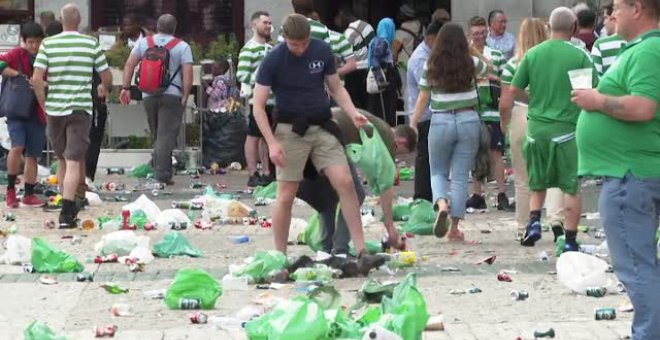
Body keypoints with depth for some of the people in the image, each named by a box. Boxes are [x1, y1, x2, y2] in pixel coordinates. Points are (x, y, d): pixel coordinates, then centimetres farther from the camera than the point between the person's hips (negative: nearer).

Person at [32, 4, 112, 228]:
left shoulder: (48, 44, -1)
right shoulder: (91, 44, -2)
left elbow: (36, 79, -8)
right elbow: (107, 77, 4)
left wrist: (44, 104, 6)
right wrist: (104, 89, 26)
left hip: (54, 108, 2)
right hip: (81, 108, -2)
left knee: (62, 159, 18)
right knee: (74, 161, -4)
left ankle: (69, 206, 28)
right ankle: (66, 213, -15)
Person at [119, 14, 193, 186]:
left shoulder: (143, 42, 10)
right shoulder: (182, 46, 1)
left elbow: (129, 65, 2)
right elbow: (188, 73, -8)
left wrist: (125, 88, 4)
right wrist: (185, 97, -4)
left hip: (148, 96, 3)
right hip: (172, 95, -3)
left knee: (156, 136, 15)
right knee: (166, 136, -7)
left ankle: (159, 172, 20)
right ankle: (162, 175, -14)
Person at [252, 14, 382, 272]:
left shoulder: (322, 51, -2)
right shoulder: (273, 61, -11)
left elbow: (336, 87, 10)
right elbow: (258, 106, -9)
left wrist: (352, 113, -8)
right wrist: (272, 143, -18)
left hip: (322, 128, 3)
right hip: (291, 131, -3)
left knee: (345, 183, -9)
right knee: (286, 195, -1)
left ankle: (361, 252, -8)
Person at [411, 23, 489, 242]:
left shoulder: (431, 66, -1)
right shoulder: (471, 64, 0)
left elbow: (422, 98, 1)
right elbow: (488, 70, 23)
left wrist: (413, 125, 9)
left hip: (440, 122, 0)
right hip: (468, 120, 0)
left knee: (438, 172, 15)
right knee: (460, 176, 6)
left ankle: (441, 204, -16)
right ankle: (454, 228, 5)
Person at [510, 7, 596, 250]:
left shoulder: (532, 54, 0)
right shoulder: (579, 56, -9)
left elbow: (515, 89, 4)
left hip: (537, 126, 3)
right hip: (567, 127, -3)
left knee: (538, 182, 21)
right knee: (571, 186, 5)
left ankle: (534, 220, 2)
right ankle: (570, 241, 3)